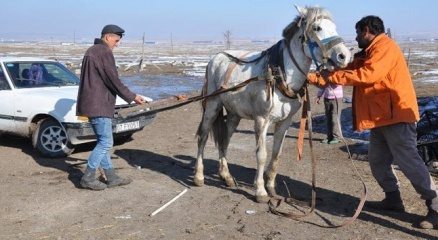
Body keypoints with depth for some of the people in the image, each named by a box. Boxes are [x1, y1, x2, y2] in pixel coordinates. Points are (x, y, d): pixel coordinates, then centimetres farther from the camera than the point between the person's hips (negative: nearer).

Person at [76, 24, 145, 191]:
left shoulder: (91, 51, 19)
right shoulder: (104, 52, -12)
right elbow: (113, 80, -15)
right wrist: (132, 97, -7)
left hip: (91, 103, 11)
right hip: (99, 104, -11)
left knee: (102, 141, 13)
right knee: (106, 142, -5)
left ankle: (111, 177, 19)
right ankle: (87, 178, -1)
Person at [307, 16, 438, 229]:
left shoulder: (384, 46, -12)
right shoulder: (366, 54, 20)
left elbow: (368, 74, -26)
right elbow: (348, 70, 20)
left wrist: (333, 77, -22)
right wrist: (314, 77, 13)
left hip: (396, 116, -10)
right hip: (381, 117, 10)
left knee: (408, 162, -10)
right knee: (378, 160, 14)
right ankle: (393, 199, 26)